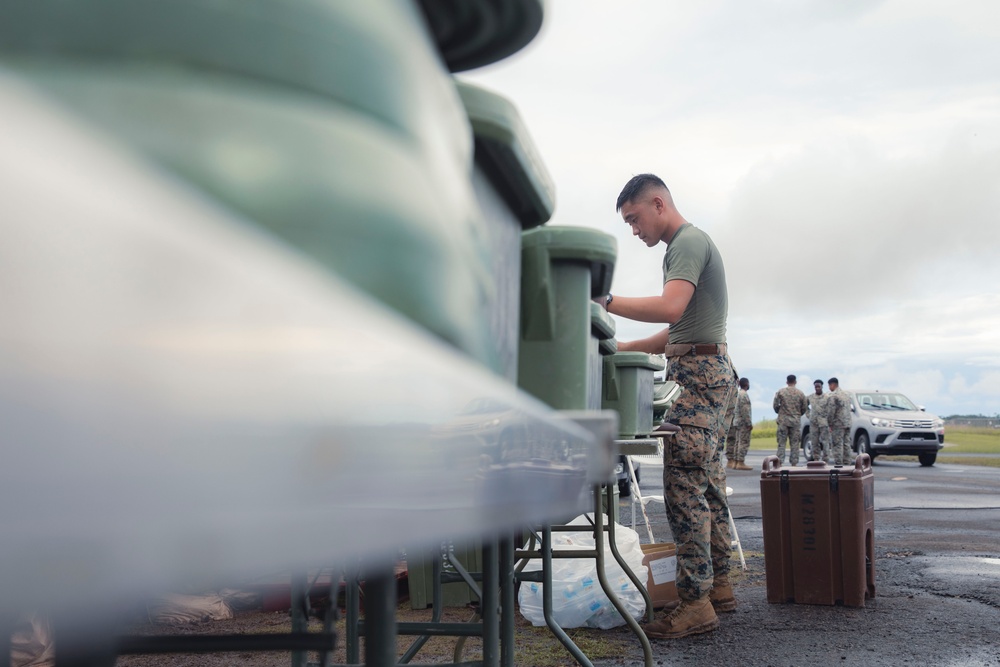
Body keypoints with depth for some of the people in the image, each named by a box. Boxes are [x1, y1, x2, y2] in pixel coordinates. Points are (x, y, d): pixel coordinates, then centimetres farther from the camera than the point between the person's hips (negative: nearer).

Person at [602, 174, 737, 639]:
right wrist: (620, 348, 18)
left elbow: (670, 308, -25)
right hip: (706, 372, 11)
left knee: (684, 487, -13)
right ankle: (718, 586, 18)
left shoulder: (689, 242, -8)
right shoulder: (684, 245, 24)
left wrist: (604, 300, -22)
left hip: (699, 373, -11)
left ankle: (695, 603, -13)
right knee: (708, 486, 12)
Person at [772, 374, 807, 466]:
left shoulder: (780, 392, -1)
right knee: (795, 443, 5)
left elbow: (775, 405, -2)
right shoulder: (800, 393, 2)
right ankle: (794, 463, 4)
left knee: (781, 442, 2)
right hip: (796, 420, 1)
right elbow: (804, 408, 6)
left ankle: (780, 462, -4)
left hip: (783, 419, -1)